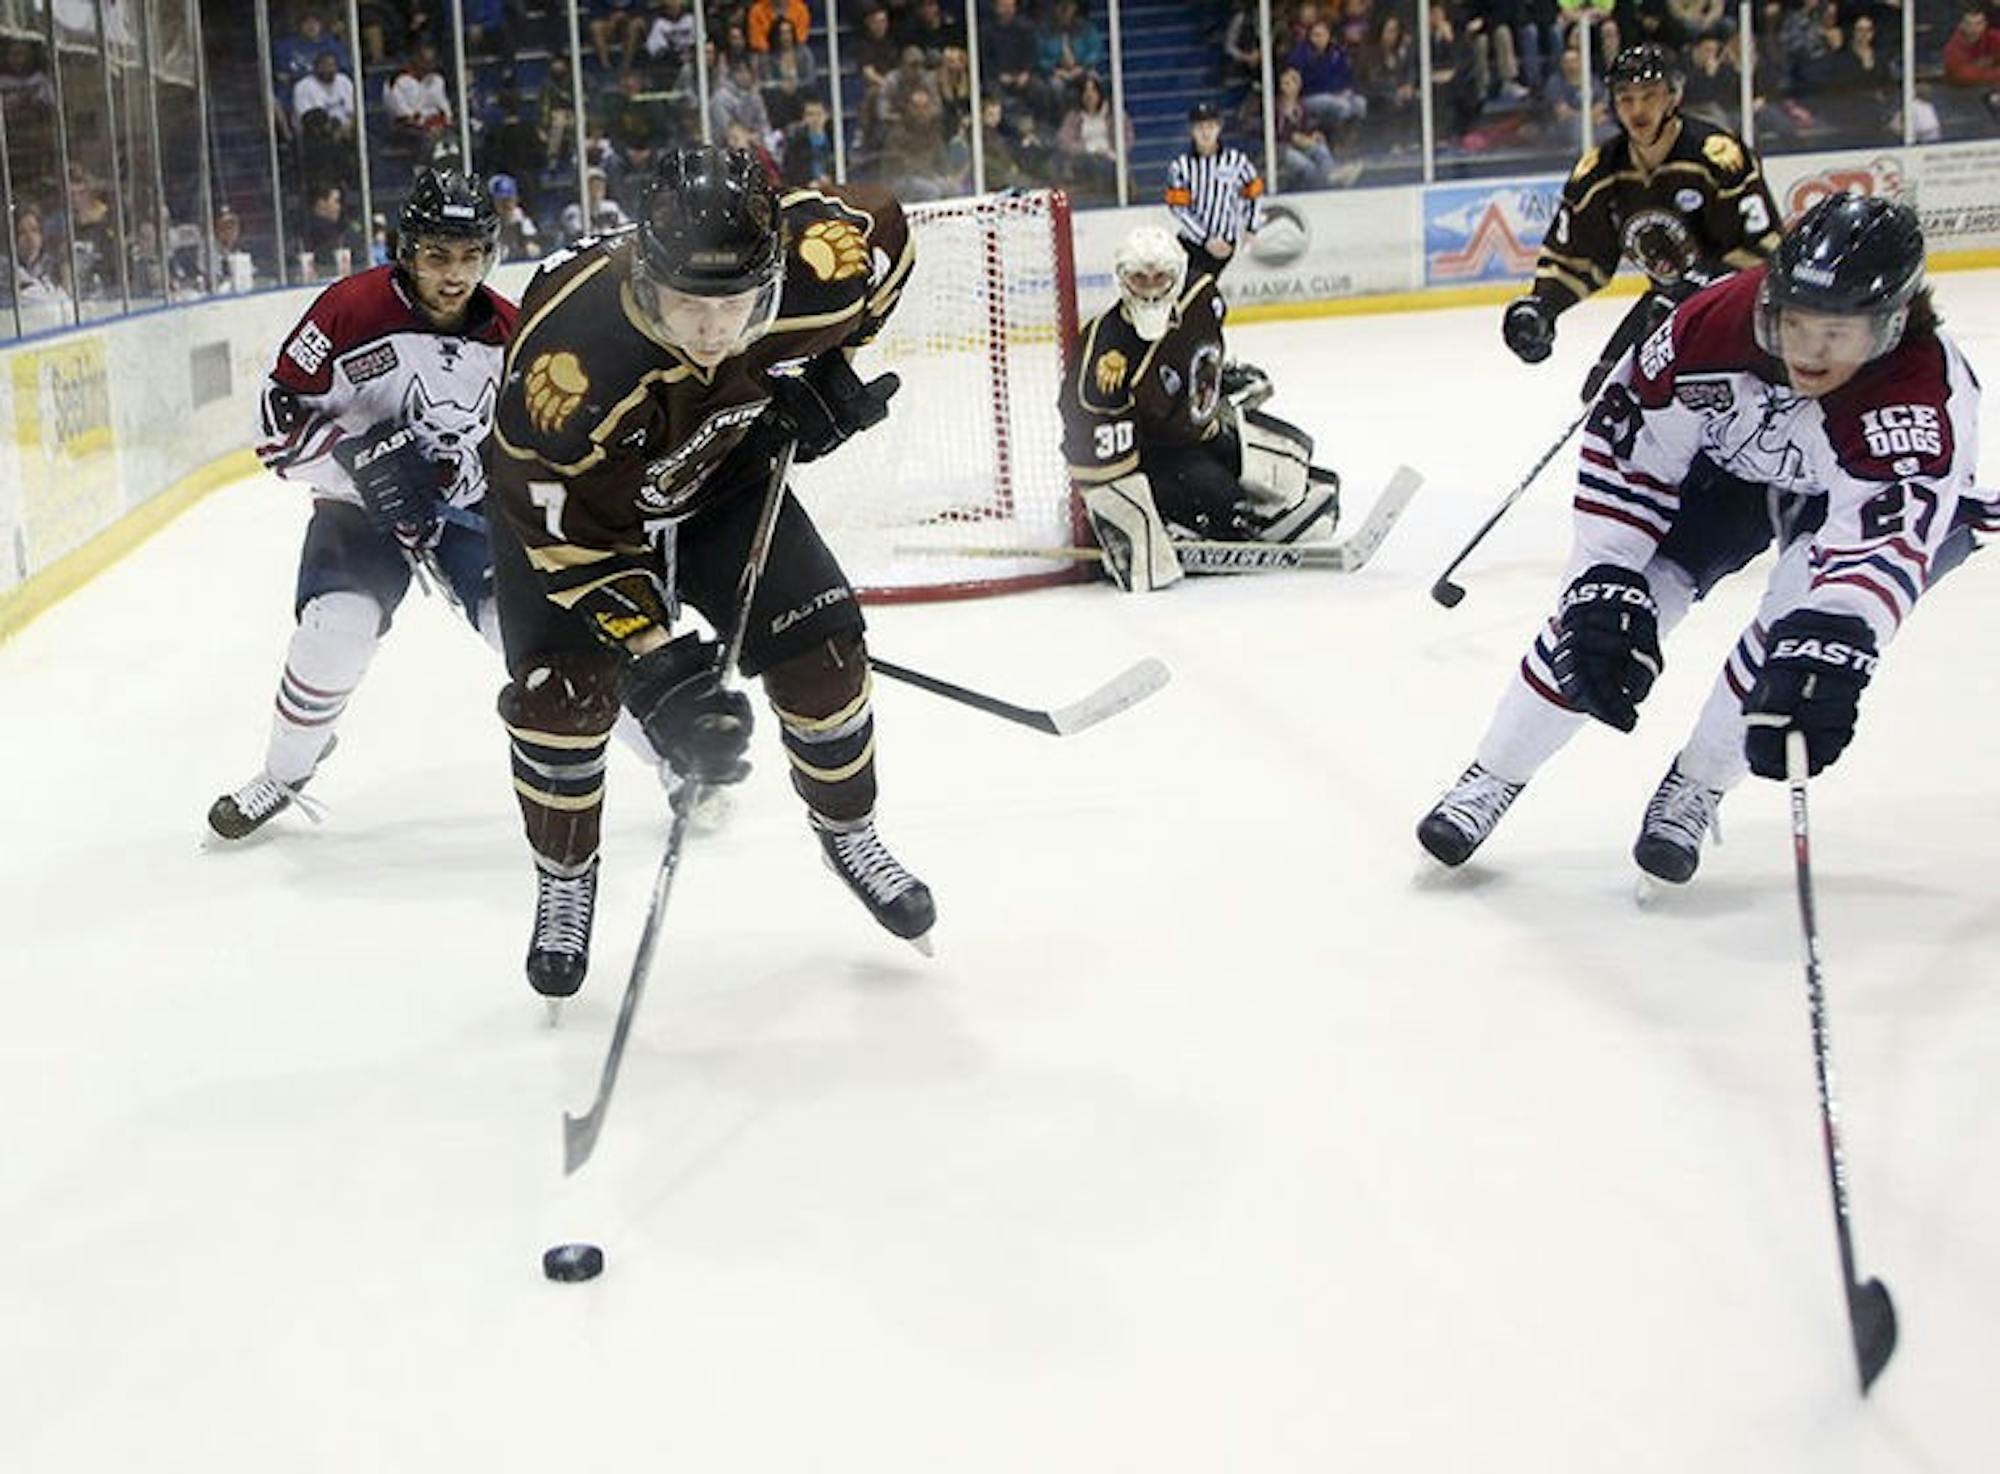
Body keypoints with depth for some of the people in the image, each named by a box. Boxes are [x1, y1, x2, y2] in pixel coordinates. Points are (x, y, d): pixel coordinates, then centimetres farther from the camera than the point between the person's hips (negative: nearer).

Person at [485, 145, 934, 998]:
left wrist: (829, 367, -7)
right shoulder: (568, 357, -42)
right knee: (563, 692, -16)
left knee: (820, 646, -5)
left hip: (722, 473, 3)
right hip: (566, 495, -3)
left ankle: (848, 834, 23)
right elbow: (568, 534, -31)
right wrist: (656, 664, -36)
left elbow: (885, 232, -7)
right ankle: (564, 885, 12)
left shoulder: (816, 261, -33)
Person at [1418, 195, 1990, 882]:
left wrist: (1826, 652, -71)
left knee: (1809, 603, -30)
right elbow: (1624, 446, -22)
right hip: (1730, 462, 3)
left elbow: (1885, 536, -54)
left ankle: (1695, 789, -8)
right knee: (1604, 602, -13)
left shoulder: (1925, 395, -40)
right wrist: (1607, 587, -27)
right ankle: (1493, 776, 3)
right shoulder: (1721, 320, -32)